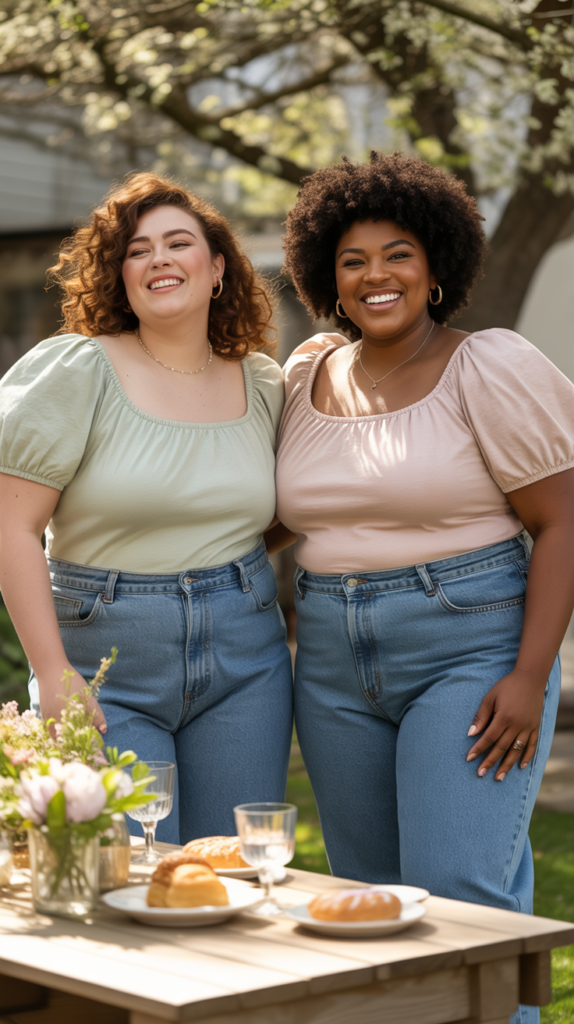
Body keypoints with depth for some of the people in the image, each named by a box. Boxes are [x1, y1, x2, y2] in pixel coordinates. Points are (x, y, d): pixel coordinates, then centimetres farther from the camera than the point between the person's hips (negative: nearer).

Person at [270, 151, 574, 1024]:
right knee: (368, 895, 10)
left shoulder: (491, 369, -7)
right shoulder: (308, 377, 9)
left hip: (470, 648, -6)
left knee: (459, 893, -14)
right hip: (335, 664, 6)